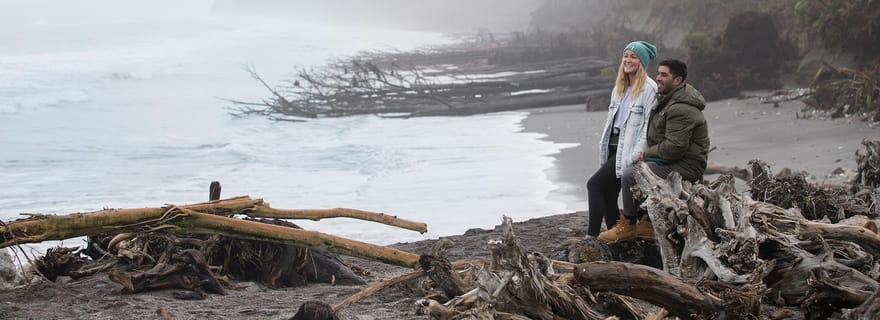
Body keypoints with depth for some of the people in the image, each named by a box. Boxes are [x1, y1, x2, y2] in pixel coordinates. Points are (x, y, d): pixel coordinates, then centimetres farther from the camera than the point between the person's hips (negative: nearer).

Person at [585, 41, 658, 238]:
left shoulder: (649, 88, -9)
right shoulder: (619, 88, 18)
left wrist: (636, 154, -21)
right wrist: (604, 151, 14)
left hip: (628, 151, -8)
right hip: (614, 148, 8)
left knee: (595, 184, -17)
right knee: (608, 197, 5)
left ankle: (591, 236, -16)